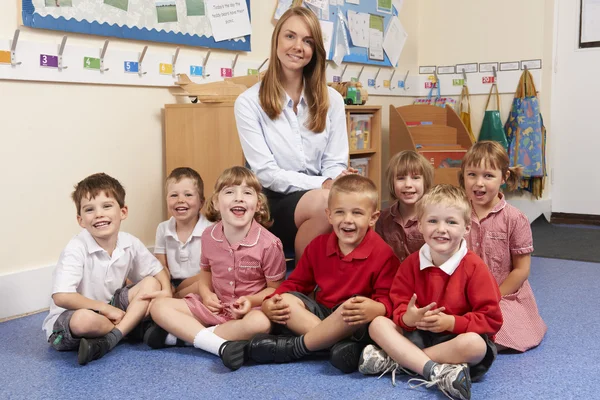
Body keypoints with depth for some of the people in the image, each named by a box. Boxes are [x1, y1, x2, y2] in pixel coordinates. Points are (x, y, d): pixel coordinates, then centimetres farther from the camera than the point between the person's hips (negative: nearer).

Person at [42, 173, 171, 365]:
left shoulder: (130, 243, -7)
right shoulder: (77, 248, -22)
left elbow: (157, 270, 8)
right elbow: (61, 297, -29)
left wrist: (166, 291, -14)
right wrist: (104, 308, -22)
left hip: (111, 308, 6)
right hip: (70, 316, -6)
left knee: (151, 284, -8)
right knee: (85, 319, -40)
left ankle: (109, 340, -23)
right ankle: (130, 326, -9)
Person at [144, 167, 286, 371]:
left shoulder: (269, 244, -17)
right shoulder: (209, 236, -4)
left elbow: (276, 289, -6)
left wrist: (251, 301, -24)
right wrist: (206, 294, -7)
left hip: (251, 309, -4)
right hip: (216, 306, 4)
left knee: (260, 323, -39)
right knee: (159, 307, -11)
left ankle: (183, 334, -26)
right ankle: (220, 345, -28)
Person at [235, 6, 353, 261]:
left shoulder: (331, 100, 10)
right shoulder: (249, 102, -2)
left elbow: (335, 164, 6)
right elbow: (266, 172, -9)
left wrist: (333, 183, -19)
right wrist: (322, 185, -21)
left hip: (319, 199, 4)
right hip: (272, 203, -3)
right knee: (327, 203, -34)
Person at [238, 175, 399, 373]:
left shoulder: (383, 254, -11)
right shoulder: (318, 246, 6)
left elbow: (387, 299, -15)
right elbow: (296, 283, 10)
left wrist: (375, 309, -40)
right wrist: (269, 303, -9)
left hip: (357, 326, -5)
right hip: (321, 313, 6)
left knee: (354, 305, -37)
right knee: (287, 300, -17)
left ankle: (292, 347, -25)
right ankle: (337, 344, -35)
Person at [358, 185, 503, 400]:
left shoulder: (474, 267, -12)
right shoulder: (411, 264, 0)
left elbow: (491, 319, -13)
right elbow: (399, 305, 1)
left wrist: (452, 323, -24)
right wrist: (407, 318, -24)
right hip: (418, 335, 4)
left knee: (474, 344, -37)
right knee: (378, 324, -15)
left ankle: (394, 360, -28)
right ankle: (436, 372, -33)